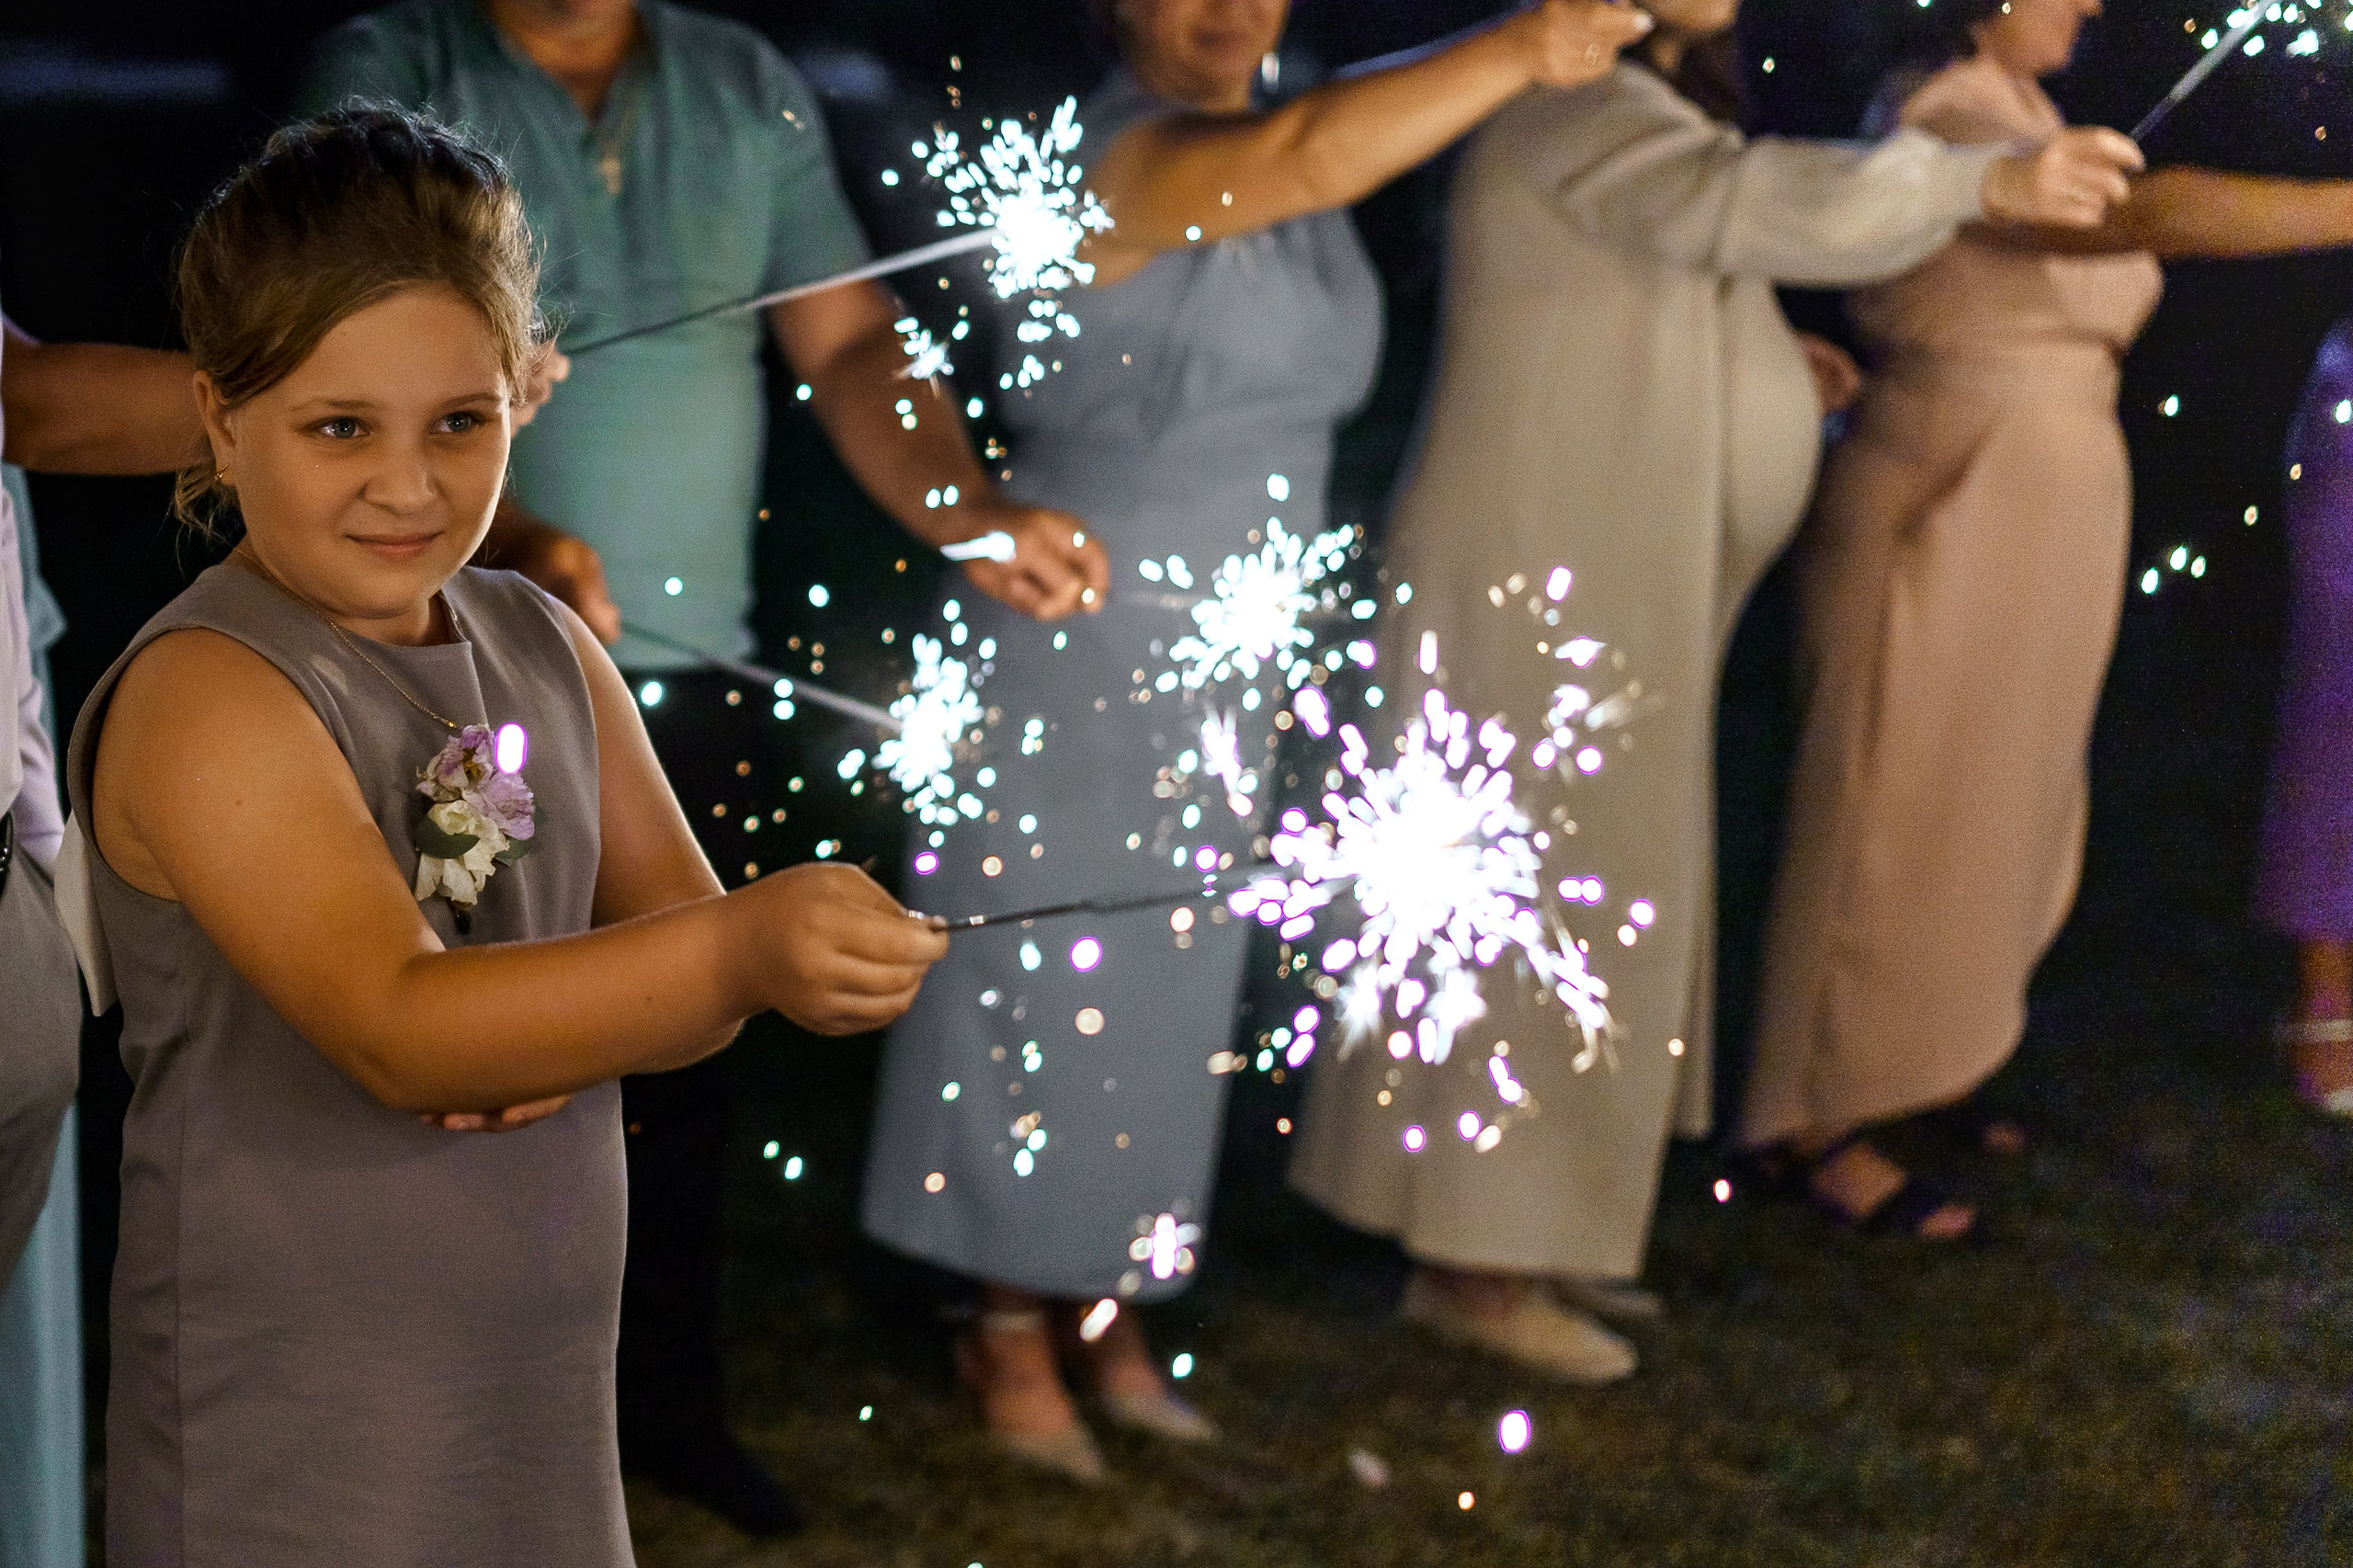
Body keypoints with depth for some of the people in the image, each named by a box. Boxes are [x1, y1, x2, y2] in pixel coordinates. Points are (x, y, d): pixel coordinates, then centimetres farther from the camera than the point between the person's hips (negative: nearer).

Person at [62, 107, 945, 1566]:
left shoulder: (547, 648, 6)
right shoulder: (204, 696, -17)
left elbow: (690, 948, 8)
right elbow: (397, 1029, -28)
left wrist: (561, 1017, -14)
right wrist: (739, 954, -40)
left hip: (543, 1387, 7)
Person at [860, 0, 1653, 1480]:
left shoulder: (1258, 133, 7)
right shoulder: (1122, 156, -20)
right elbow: (1305, 159, -41)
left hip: (1221, 663, 8)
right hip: (1075, 641, -8)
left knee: (1162, 993, 15)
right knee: (1046, 978, 3)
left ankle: (1103, 1299, 28)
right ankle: (1012, 1327, 17)